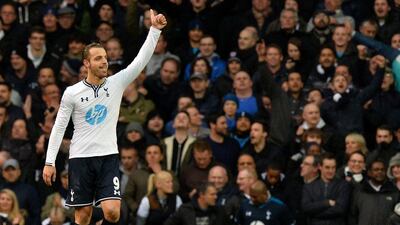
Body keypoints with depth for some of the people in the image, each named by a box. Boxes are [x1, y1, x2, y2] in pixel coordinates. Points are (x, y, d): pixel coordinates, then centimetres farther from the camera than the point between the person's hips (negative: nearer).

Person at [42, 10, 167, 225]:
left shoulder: (117, 83, 2)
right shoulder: (72, 93, -2)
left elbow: (141, 60, -7)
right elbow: (59, 127, 2)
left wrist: (155, 30, -17)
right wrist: (49, 162, -3)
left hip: (108, 157, 1)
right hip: (80, 158, -1)